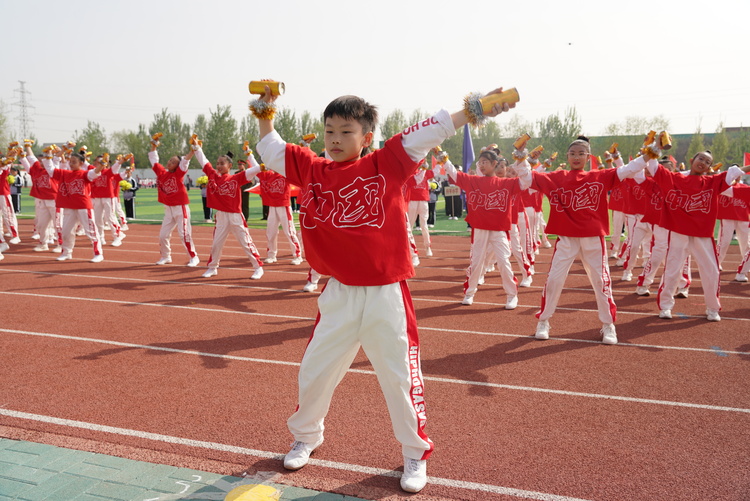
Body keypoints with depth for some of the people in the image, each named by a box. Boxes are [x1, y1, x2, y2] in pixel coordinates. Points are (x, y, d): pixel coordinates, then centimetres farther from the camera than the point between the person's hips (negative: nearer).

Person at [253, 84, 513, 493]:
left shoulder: (386, 164, -4)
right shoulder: (314, 171, 5)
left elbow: (428, 133, -7)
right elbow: (273, 152, 19)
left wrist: (474, 110, -14)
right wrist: (265, 114, 10)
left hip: (386, 294, -3)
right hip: (339, 295, 3)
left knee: (400, 376, 7)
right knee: (314, 371, 15)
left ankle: (415, 453, 29)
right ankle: (305, 437, 42)